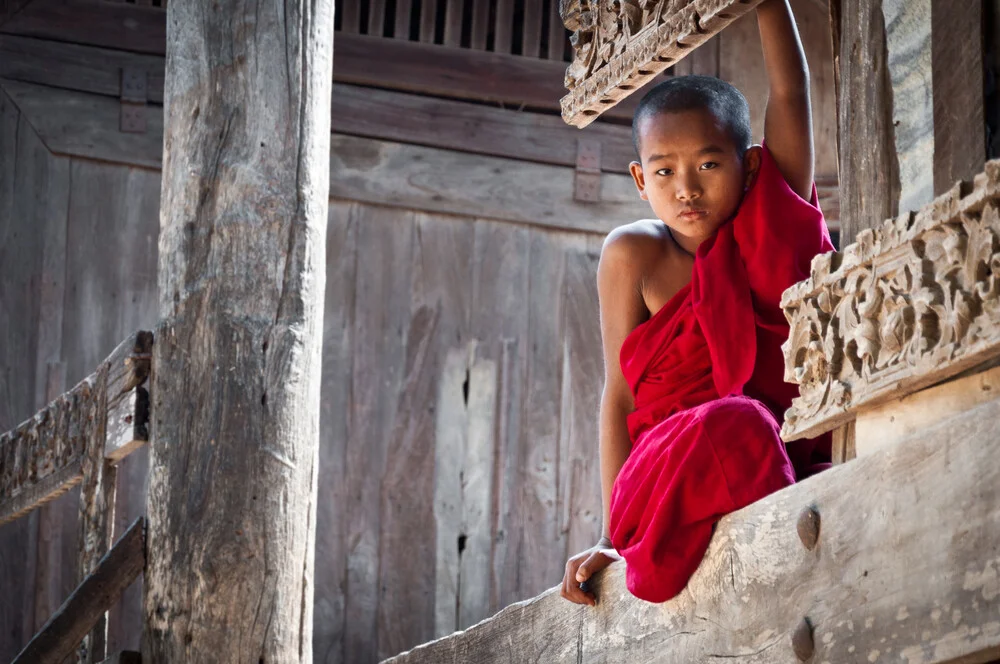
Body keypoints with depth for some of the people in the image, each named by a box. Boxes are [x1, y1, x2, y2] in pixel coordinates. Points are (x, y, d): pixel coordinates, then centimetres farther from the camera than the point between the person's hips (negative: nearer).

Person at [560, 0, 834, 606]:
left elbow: (790, 90, 3)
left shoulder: (776, 215, 9)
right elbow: (620, 395, 3)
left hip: (797, 461, 3)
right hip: (673, 477, -2)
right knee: (729, 425, -37)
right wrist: (612, 535, -3)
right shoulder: (634, 255, 4)